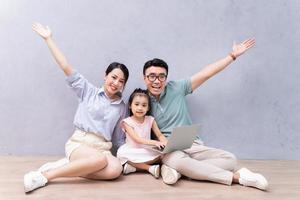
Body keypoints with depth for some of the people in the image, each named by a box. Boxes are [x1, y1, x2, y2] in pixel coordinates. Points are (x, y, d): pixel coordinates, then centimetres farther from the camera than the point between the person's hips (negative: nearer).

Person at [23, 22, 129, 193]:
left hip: (102, 148, 3)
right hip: (79, 143, -3)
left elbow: (119, 137, 17)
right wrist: (49, 39, -2)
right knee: (101, 160, -37)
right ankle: (43, 176, -24)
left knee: (116, 169, -31)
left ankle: (65, 165, -17)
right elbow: (67, 68, -1)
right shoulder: (89, 91, 5)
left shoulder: (122, 107, 13)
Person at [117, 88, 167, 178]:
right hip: (132, 152, -3)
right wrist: (154, 142, -32)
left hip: (147, 151, 3)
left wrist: (165, 142, -23)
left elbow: (160, 135, 1)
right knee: (121, 153, -33)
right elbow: (137, 139, -19)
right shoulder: (127, 122, -8)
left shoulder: (150, 120, 2)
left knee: (161, 153, -25)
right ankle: (150, 168, -22)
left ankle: (131, 167, -19)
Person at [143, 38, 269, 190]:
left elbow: (205, 74, 3)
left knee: (230, 160, -15)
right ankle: (237, 177, -22)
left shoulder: (176, 88, 4)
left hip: (192, 145, 3)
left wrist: (233, 55, 3)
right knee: (180, 161, -38)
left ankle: (175, 170, -25)